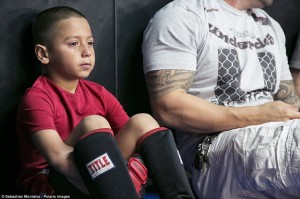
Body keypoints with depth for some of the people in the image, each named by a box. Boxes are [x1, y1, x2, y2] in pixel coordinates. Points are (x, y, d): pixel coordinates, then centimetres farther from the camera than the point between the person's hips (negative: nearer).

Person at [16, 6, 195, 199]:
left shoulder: (98, 94, 11)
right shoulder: (37, 98, -11)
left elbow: (134, 137, 2)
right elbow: (57, 155, -26)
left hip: (100, 180, 7)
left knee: (143, 122, -9)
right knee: (93, 123, -27)